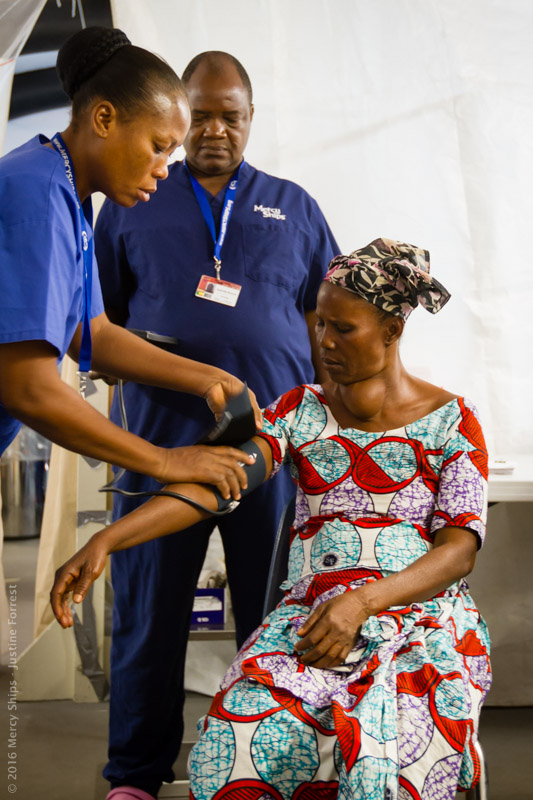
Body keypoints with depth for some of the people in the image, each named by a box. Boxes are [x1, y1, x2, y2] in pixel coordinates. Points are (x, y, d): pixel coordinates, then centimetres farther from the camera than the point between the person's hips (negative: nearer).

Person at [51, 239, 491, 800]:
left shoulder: (452, 421, 4)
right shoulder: (301, 412, 12)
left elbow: (460, 549, -6)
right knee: (241, 743, -31)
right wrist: (104, 541, -17)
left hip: (424, 620, -2)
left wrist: (364, 600, -24)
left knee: (380, 753, -37)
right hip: (311, 616, 2)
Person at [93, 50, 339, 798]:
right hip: (161, 439, 0)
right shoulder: (132, 205, 12)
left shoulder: (294, 207, 14)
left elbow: (325, 319, 13)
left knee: (274, 620, 7)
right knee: (149, 615, 6)